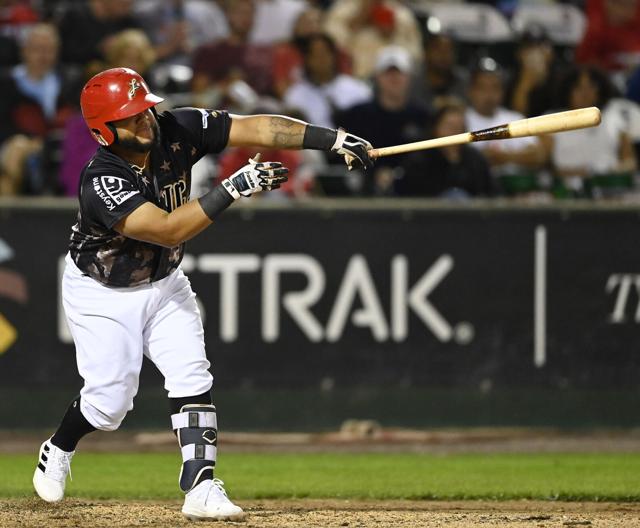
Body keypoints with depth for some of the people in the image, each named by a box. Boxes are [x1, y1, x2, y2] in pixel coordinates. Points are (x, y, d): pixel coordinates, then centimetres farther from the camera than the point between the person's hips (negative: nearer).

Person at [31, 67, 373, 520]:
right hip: (103, 292, -5)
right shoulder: (102, 181, -34)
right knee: (110, 400, -1)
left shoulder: (177, 130, -19)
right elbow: (170, 230, -43)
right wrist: (233, 189, -48)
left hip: (164, 283, 5)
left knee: (192, 379, -9)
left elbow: (254, 128, -24)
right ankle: (58, 451, 29)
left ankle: (201, 488, -12)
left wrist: (333, 139, -34)